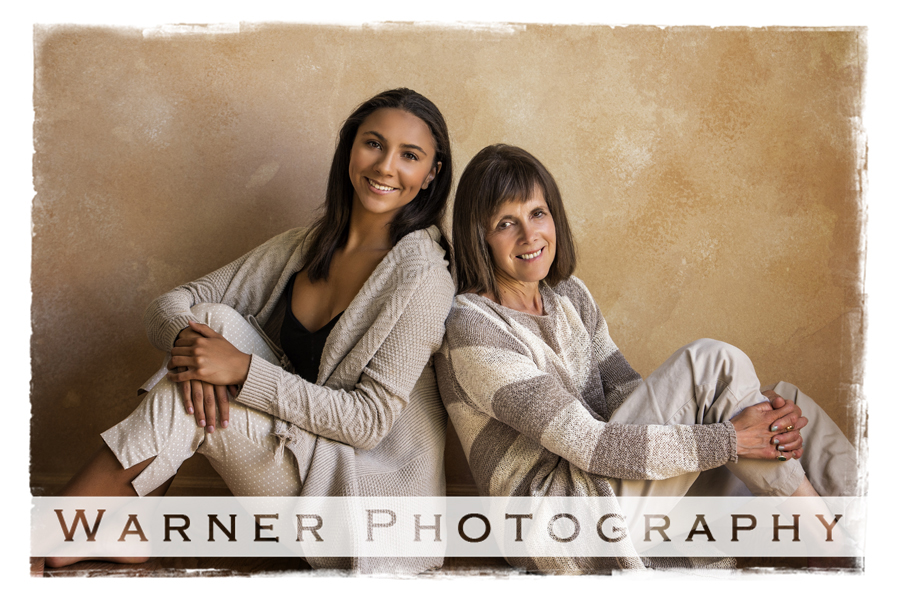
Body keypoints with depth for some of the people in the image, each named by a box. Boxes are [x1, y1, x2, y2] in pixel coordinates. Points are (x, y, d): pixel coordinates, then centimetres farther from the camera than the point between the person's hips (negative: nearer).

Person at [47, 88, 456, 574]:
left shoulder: (422, 275, -16)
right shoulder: (300, 248, 5)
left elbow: (371, 419, -20)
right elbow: (169, 305, 3)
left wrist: (243, 370, -26)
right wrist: (188, 337, -22)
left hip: (368, 487, -6)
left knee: (180, 401, -21)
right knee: (215, 318, -14)